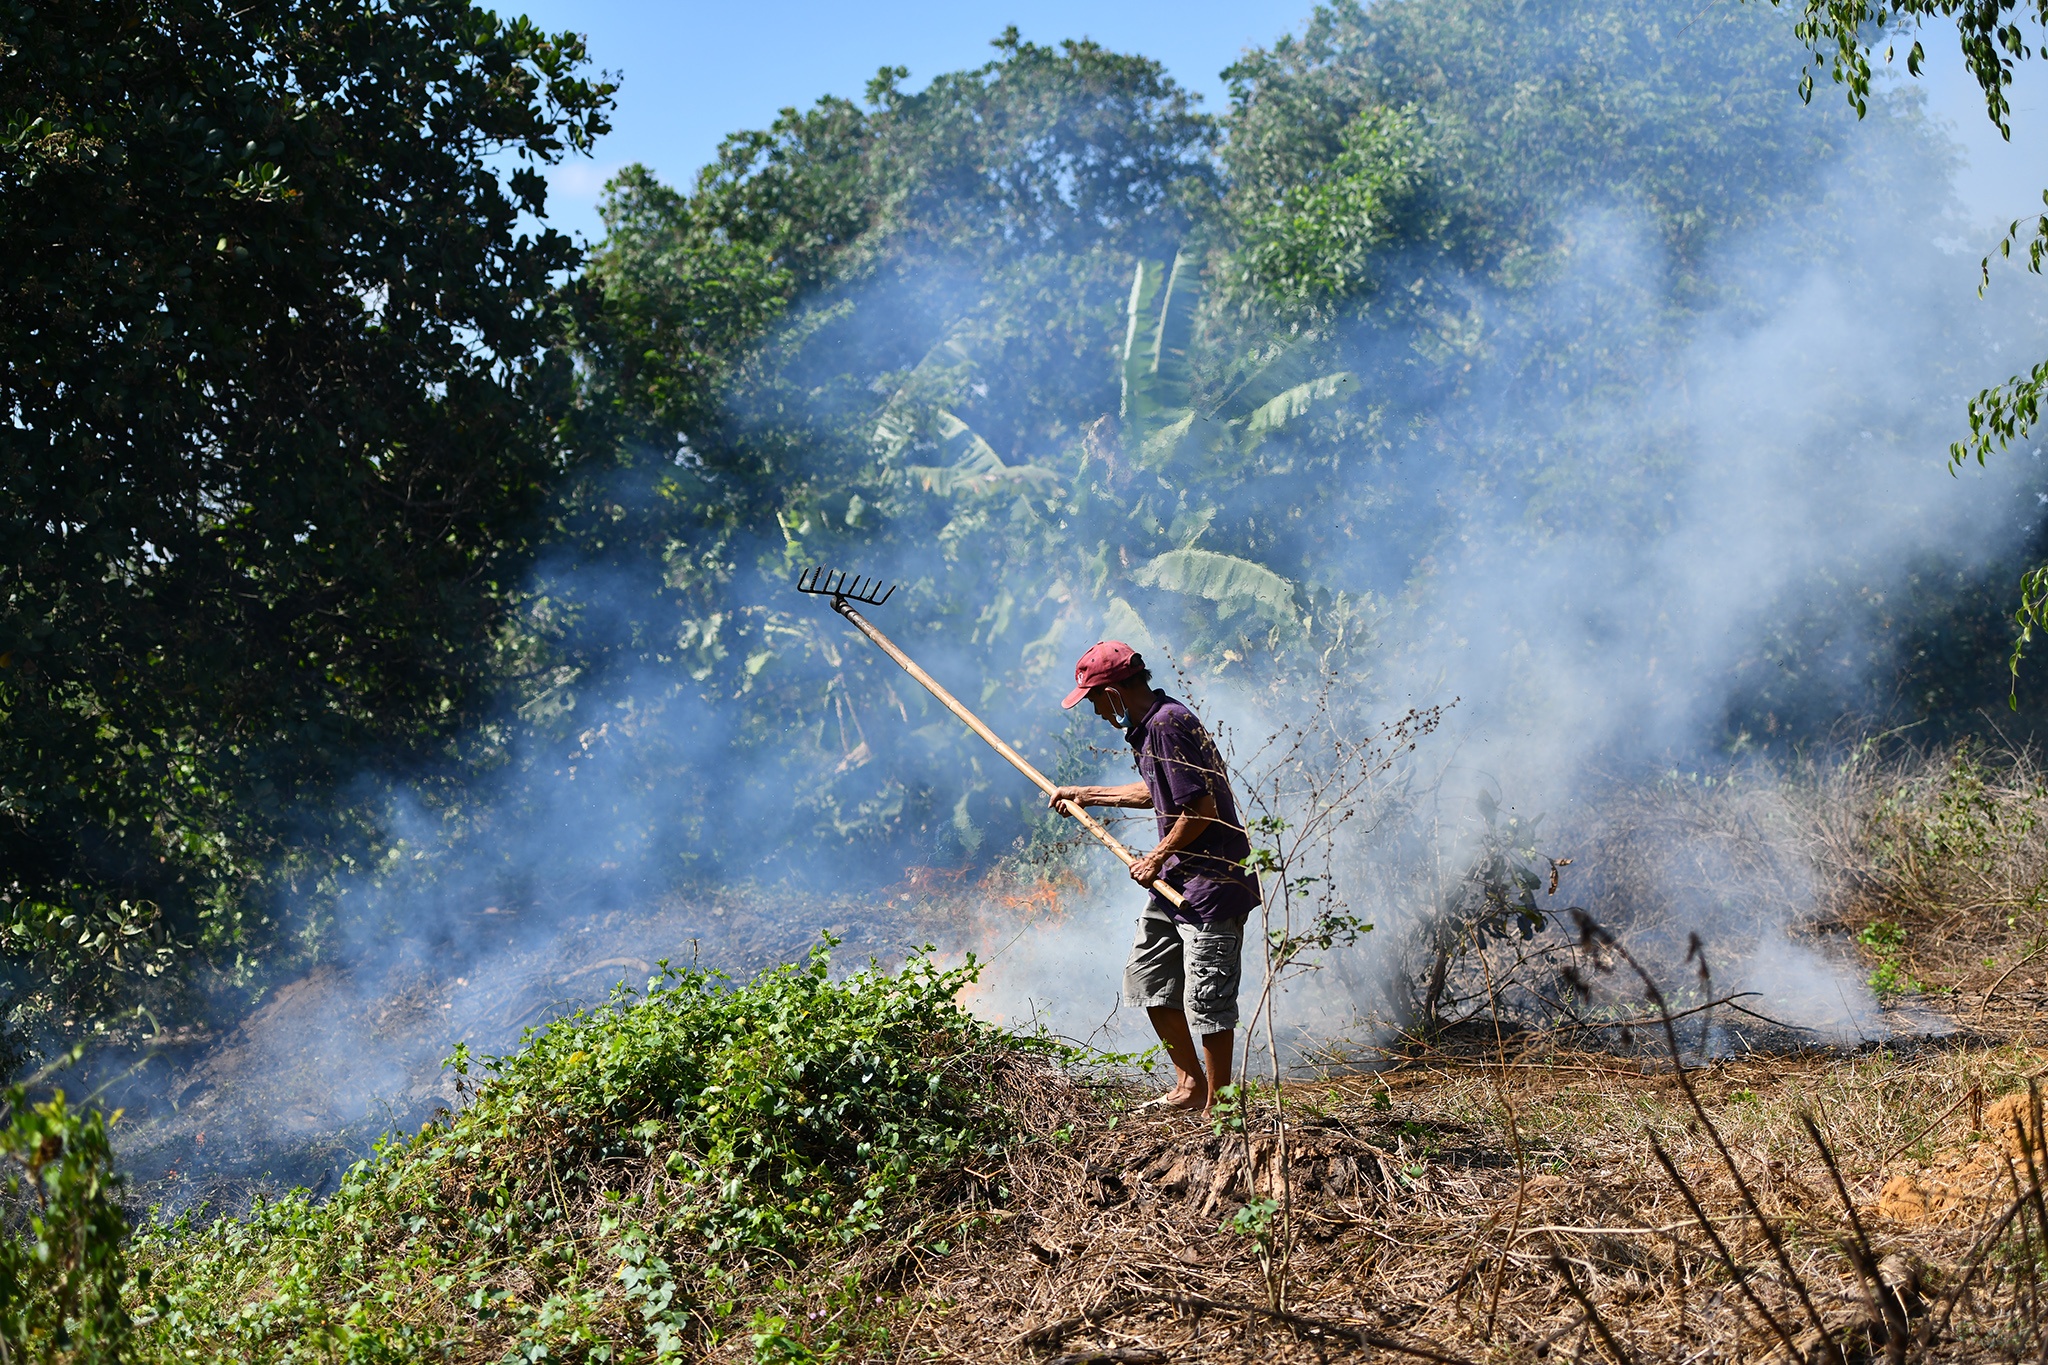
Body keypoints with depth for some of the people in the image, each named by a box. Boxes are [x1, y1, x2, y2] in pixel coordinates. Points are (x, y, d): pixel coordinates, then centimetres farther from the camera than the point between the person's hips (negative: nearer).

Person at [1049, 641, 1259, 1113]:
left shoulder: (1168, 725, -21)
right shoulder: (1151, 724, 10)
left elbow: (1201, 807, -25)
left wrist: (1157, 857, -12)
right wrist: (1087, 795, 32)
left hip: (1213, 881, -11)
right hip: (1177, 879, 11)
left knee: (1206, 996, -5)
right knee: (1147, 975, 17)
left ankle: (1217, 1106, 6)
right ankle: (1191, 1084, 26)